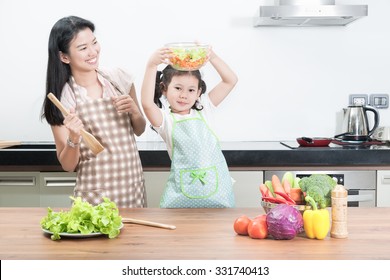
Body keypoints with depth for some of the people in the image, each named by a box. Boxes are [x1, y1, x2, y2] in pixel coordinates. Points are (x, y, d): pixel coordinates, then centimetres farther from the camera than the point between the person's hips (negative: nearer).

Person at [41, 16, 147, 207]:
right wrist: (74, 139, -23)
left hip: (134, 188, 3)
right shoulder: (62, 98, -10)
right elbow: (68, 165, -5)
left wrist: (133, 111, -9)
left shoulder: (119, 78, -2)